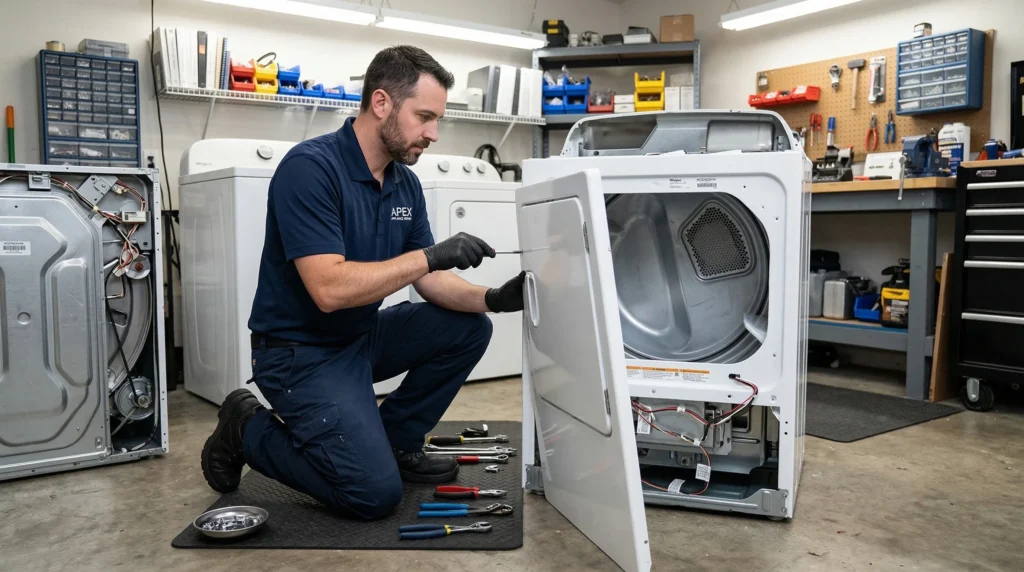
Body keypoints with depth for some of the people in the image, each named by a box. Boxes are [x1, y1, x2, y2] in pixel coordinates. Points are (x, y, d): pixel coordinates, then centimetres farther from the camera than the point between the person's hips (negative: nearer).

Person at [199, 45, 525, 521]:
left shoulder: (406, 183, 2)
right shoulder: (310, 167, -23)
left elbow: (429, 281, 3)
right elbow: (330, 289, -31)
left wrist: (492, 299, -16)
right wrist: (431, 255, -30)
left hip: (363, 336, 8)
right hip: (301, 351, -8)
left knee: (467, 328, -2)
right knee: (375, 492, -16)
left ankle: (393, 440, 12)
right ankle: (248, 432, 7)